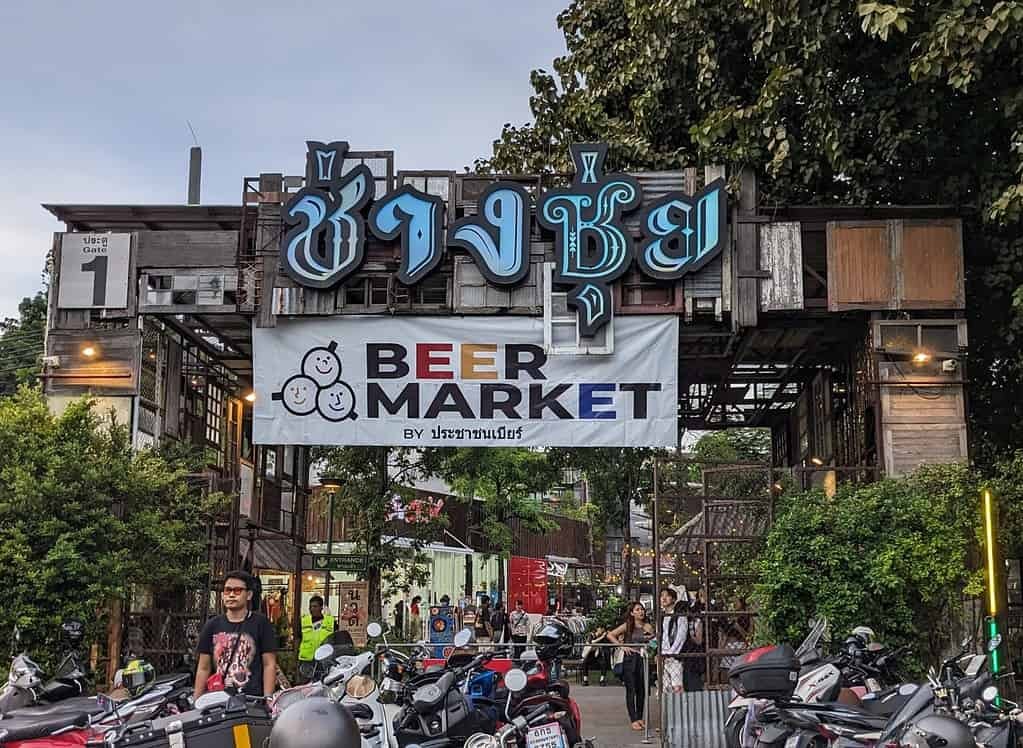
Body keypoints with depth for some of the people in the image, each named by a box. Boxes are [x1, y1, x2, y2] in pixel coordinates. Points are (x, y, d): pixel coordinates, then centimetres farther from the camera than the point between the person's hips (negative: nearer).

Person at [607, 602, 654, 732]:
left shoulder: (648, 627, 7)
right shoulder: (627, 626, 0)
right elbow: (610, 635, -2)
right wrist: (623, 646, -7)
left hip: (643, 659, 3)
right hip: (630, 660, -3)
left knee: (642, 690, 6)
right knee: (631, 690, -3)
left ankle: (640, 718, 17)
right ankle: (634, 720, -1)